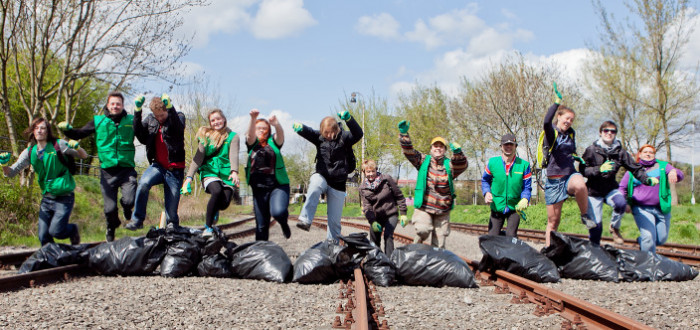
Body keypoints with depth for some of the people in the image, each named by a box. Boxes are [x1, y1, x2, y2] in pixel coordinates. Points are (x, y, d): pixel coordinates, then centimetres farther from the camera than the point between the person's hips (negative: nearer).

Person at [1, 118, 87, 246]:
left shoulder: (58, 144, -8)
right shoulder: (29, 152, 3)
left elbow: (84, 156, -3)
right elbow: (10, 173, 4)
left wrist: (77, 147, -25)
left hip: (64, 198, -4)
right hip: (46, 198, 4)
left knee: (55, 231, -15)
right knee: (43, 237, 1)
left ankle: (73, 230, 18)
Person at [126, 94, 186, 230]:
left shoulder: (178, 117, -1)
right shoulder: (150, 119, 9)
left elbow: (179, 128, -24)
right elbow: (139, 133, -6)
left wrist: (170, 108, -37)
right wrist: (137, 110, -16)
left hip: (174, 169, -2)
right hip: (158, 165, 2)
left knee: (172, 210, -2)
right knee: (143, 183, -30)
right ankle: (137, 220, -16)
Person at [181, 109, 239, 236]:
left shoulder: (233, 136, 7)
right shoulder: (206, 136, 12)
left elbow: (233, 155, -10)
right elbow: (198, 156, 6)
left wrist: (234, 171, -28)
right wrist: (189, 176, -4)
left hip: (227, 174, 0)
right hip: (209, 172, 0)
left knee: (225, 203, -20)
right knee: (217, 191, -31)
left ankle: (214, 210, 21)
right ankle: (208, 227, -18)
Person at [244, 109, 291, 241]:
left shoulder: (273, 142, 8)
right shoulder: (252, 144, 9)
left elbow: (280, 134, -13)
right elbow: (250, 135, -12)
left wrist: (276, 123, -37)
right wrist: (253, 119, -32)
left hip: (278, 186, -2)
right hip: (259, 189, 2)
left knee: (278, 212, -28)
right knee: (261, 225, 3)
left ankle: (284, 224, 5)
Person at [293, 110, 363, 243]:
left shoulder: (344, 137, -5)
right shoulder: (319, 137, 2)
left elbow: (358, 134, -22)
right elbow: (307, 132, -10)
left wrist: (348, 119, -40)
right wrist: (300, 128, -36)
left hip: (338, 184, 0)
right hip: (322, 177, 0)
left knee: (335, 220, 4)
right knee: (315, 185, -37)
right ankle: (305, 220, -40)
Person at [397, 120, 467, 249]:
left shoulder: (449, 165, 3)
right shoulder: (423, 161, 6)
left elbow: (462, 166, -16)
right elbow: (409, 152, -4)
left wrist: (458, 153, -38)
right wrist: (404, 134, -19)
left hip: (443, 211, 1)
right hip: (423, 207, -1)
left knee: (438, 245, 2)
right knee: (423, 230, -26)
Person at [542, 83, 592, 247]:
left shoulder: (571, 133, 13)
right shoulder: (551, 132, -4)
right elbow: (547, 121, -29)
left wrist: (577, 157, 10)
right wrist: (557, 102, -28)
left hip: (570, 175, 3)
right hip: (554, 180, -3)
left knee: (580, 185, -37)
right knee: (553, 220, 1)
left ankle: (585, 216, -15)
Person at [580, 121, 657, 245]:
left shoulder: (620, 152, 0)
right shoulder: (592, 150, -7)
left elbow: (635, 168, -2)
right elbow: (583, 170, -12)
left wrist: (646, 179, -18)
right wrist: (599, 169, -28)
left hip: (611, 189, 2)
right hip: (594, 191, -2)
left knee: (621, 203, -31)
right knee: (595, 224, -4)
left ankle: (614, 228, -2)